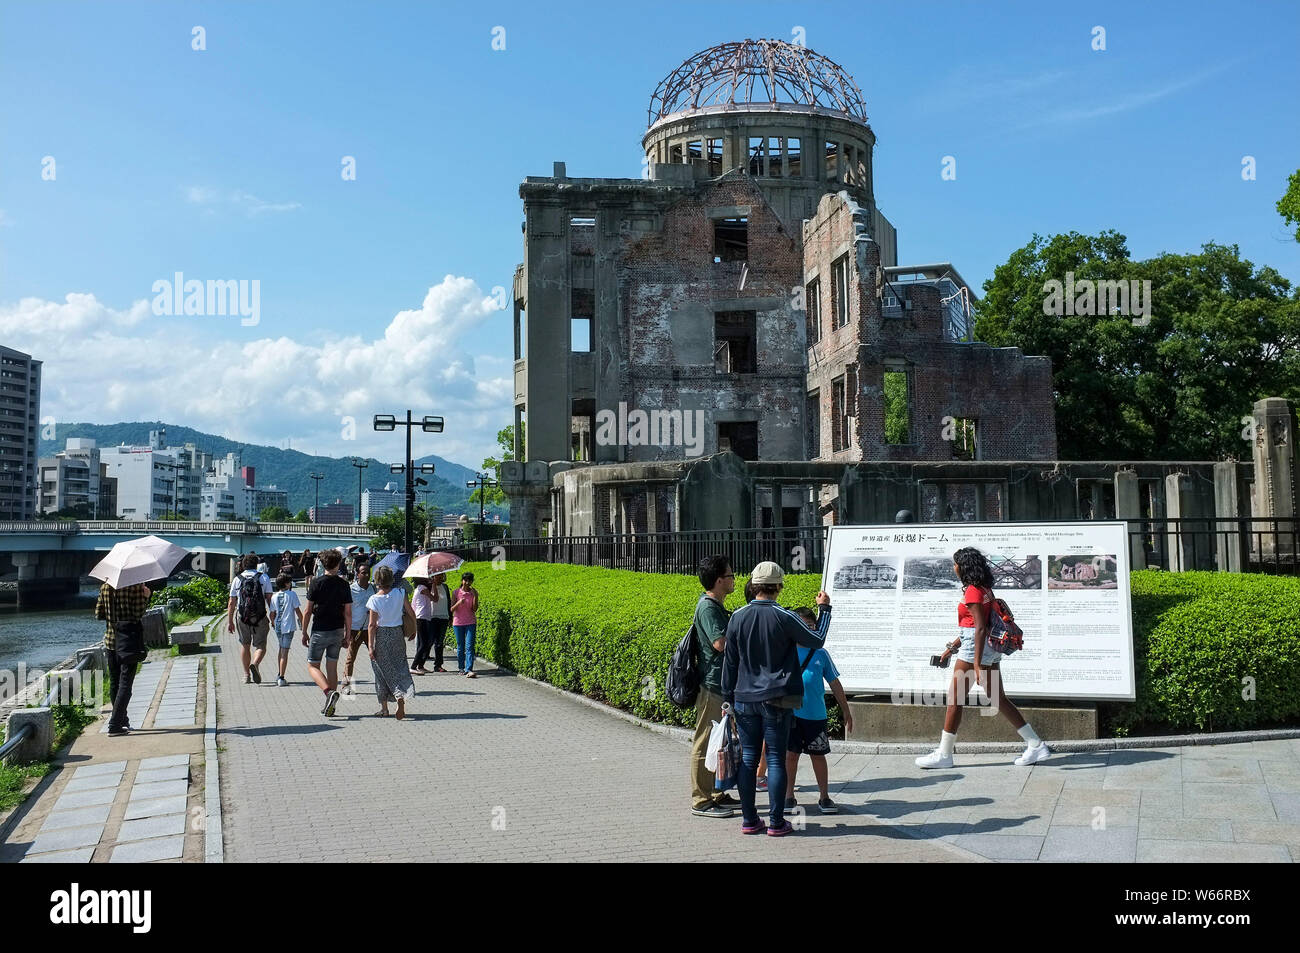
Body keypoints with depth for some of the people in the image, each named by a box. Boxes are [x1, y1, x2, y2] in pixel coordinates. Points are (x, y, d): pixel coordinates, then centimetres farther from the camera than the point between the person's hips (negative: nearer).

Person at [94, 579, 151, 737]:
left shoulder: (105, 587, 4)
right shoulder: (136, 586, -11)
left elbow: (98, 614, 7)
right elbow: (139, 614, -15)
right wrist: (146, 597, -1)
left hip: (110, 641, 5)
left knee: (114, 684, 16)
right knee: (125, 684, -2)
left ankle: (122, 721, 28)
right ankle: (115, 726, -7)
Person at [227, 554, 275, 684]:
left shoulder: (237, 579, 6)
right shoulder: (264, 577, 2)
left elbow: (231, 603, 5)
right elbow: (270, 599, -2)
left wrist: (230, 621, 11)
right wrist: (273, 618, 3)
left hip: (242, 618, 2)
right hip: (260, 618, -2)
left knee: (244, 645, 17)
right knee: (260, 646, 6)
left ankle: (246, 675, 18)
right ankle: (254, 664, -22)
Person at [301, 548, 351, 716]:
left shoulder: (316, 583, -9)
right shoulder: (344, 584, -1)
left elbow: (308, 611, -8)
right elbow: (348, 613, 0)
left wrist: (304, 633, 2)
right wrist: (348, 635, 8)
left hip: (320, 631, -4)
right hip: (337, 631, 4)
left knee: (312, 666, 5)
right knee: (332, 666, 12)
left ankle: (329, 691, -19)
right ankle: (330, 705, 14)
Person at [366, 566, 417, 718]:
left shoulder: (375, 599, -12)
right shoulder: (399, 593, -6)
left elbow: (372, 625, -11)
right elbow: (411, 614, 0)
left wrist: (371, 646, -6)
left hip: (381, 635, -2)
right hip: (397, 633, 2)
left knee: (383, 671, 10)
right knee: (399, 667, 9)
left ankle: (384, 708, 18)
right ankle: (401, 697, -13)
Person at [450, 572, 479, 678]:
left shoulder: (473, 592, 2)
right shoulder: (456, 592, 0)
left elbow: (475, 609, -3)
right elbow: (452, 609, -2)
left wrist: (475, 596, -13)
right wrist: (459, 603, -21)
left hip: (470, 622, -1)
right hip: (458, 622, 1)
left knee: (469, 646, -11)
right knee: (460, 646, 8)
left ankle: (469, 670, -18)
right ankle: (461, 667, 23)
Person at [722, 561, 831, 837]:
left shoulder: (737, 618, 0)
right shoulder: (784, 617, -11)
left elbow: (729, 662, 6)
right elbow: (817, 641, 3)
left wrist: (728, 698, 15)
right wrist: (824, 609, 16)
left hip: (745, 699, 3)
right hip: (776, 700, -3)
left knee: (748, 759, 9)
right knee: (776, 760, 3)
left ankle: (749, 820, 13)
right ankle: (776, 822, 6)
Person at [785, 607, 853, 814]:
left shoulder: (820, 654, 3)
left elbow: (834, 683, 10)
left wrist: (846, 711, 13)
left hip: (816, 714, 1)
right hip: (791, 713, -1)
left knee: (818, 755, 8)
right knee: (790, 754, 6)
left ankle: (824, 797, 20)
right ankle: (789, 796, 19)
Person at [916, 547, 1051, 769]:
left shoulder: (973, 591, -15)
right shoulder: (984, 588, 13)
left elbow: (980, 628, -22)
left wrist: (977, 664, -24)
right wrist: (952, 648, 27)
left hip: (976, 648, -10)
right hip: (991, 649, 10)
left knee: (954, 699, -2)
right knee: (998, 699, 12)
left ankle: (943, 754, 4)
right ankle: (1036, 745, 12)